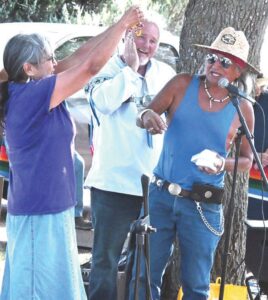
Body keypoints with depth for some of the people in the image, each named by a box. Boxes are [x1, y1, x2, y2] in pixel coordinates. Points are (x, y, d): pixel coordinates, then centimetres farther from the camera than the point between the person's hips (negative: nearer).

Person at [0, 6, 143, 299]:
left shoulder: (24, 93, 6)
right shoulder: (32, 95, -20)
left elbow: (77, 59, 12)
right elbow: (91, 65, -18)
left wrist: (119, 29, 9)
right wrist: (123, 23, -8)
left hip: (41, 208, 10)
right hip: (40, 212, -10)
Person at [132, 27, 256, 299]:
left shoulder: (242, 109, -1)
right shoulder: (183, 85, -1)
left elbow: (246, 160, 6)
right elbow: (145, 114, -2)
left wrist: (223, 164, -16)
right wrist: (147, 117, -27)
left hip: (204, 206, 0)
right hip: (161, 195, 1)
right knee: (146, 275, 3)